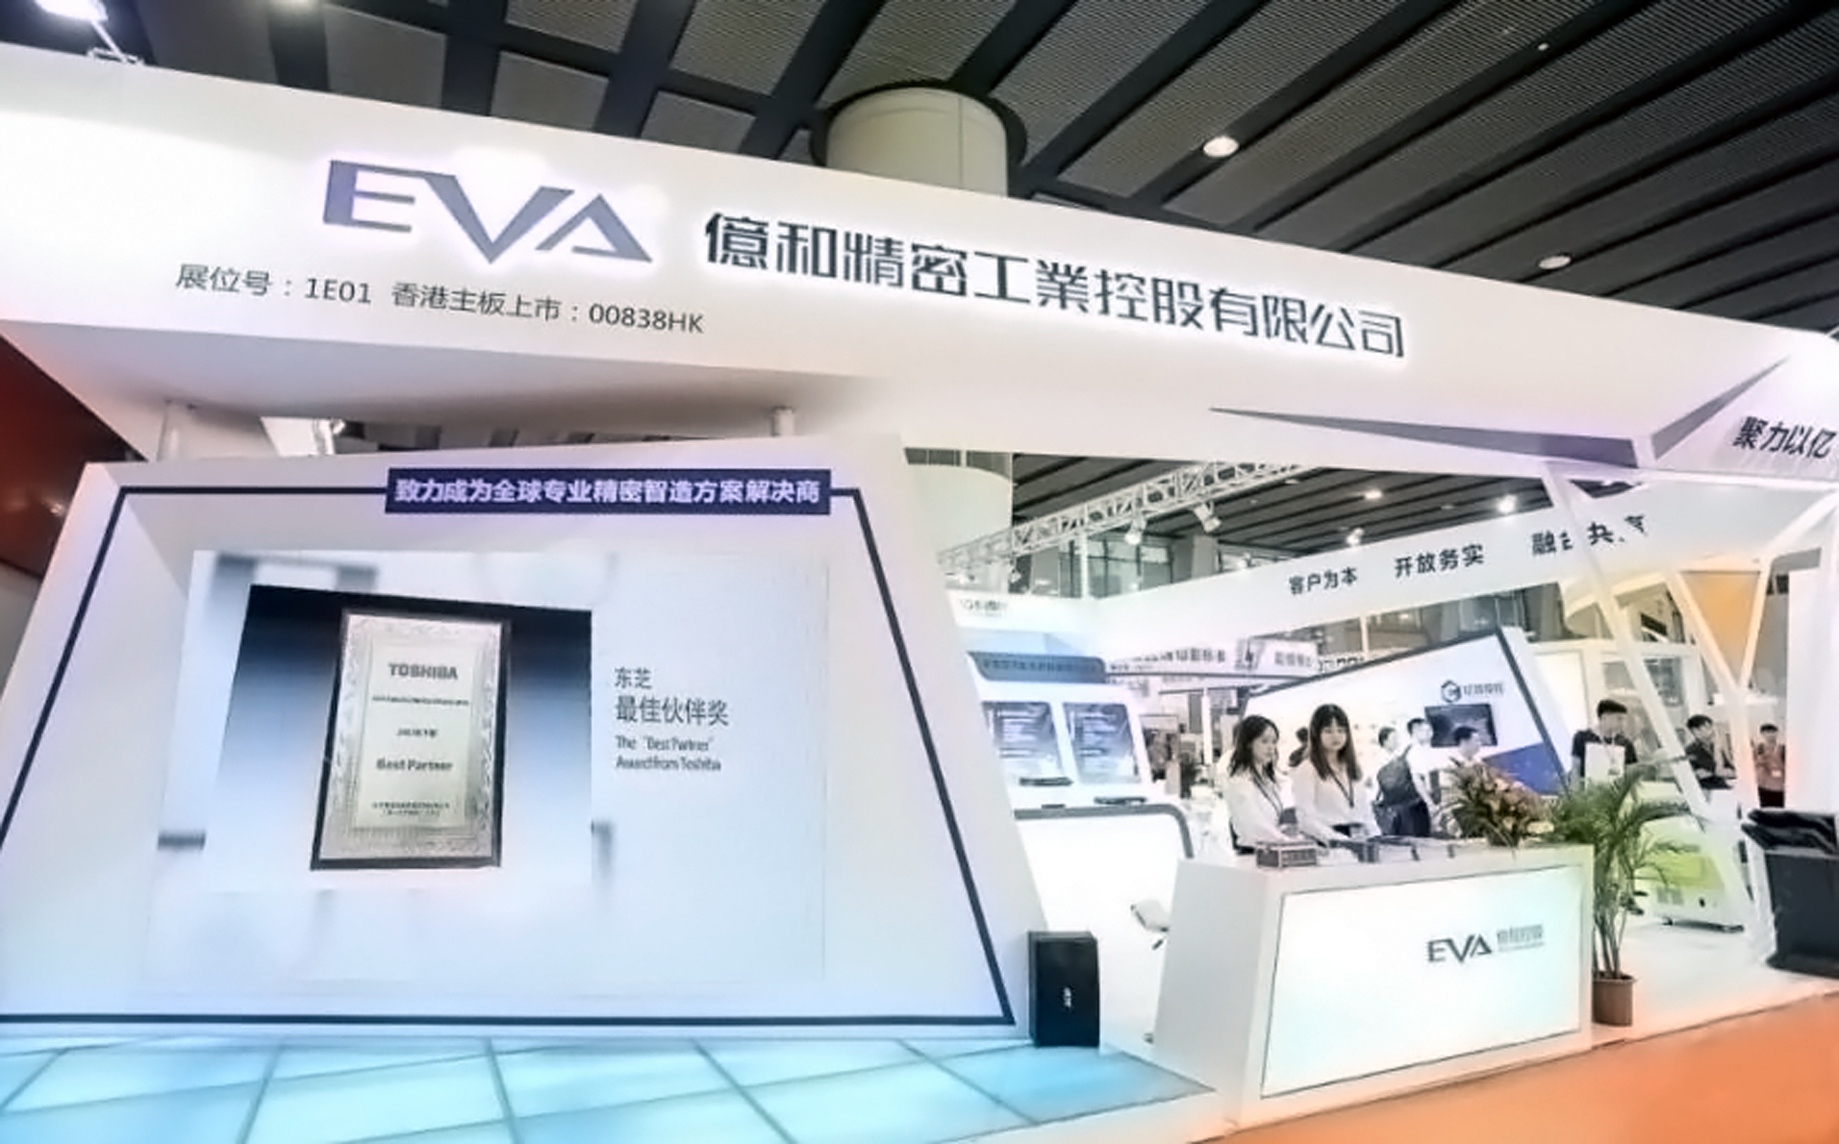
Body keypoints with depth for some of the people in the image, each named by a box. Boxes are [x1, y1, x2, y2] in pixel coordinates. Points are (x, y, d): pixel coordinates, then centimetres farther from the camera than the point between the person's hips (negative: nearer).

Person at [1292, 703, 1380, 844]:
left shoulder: (1354, 767, 19)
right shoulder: (1307, 770, -2)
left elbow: (1366, 811, 21)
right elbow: (1306, 819, -9)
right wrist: (1338, 840, -20)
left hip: (1359, 841, 6)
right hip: (1327, 844, -6)